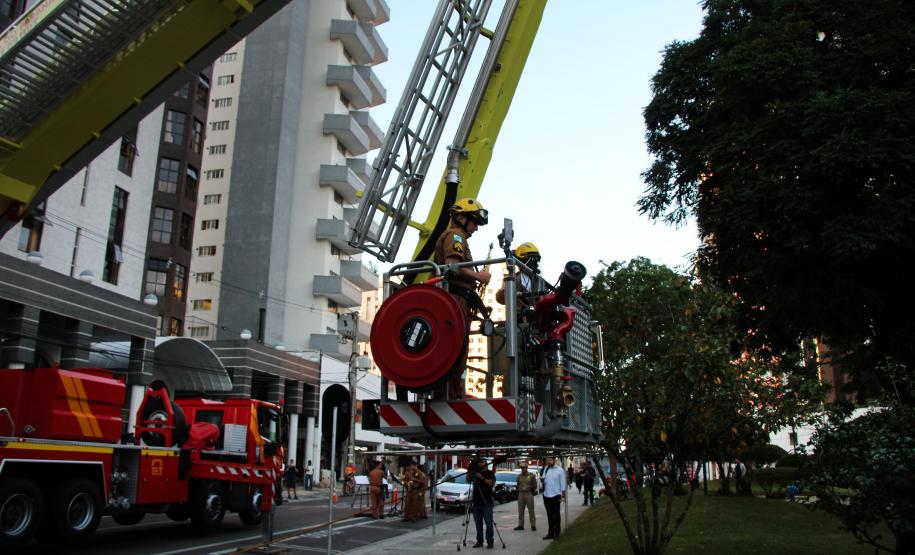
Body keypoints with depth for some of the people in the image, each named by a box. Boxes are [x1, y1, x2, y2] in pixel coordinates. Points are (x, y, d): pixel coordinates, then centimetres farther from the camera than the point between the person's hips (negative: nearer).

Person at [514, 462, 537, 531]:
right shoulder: (519, 476, 12)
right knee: (520, 510, 5)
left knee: (531, 510, -5)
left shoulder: (531, 476, 0)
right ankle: (520, 525, 11)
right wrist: (518, 490, 6)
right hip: (521, 494, 4)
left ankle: (533, 525, 0)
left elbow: (535, 486, 1)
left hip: (528, 494, -4)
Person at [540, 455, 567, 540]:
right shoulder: (545, 469, 9)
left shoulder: (559, 470, -6)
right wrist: (542, 480, -8)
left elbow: (562, 483, -5)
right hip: (546, 495, 5)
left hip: (555, 495, -5)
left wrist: (563, 496, -8)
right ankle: (551, 533, 19)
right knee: (549, 515, 12)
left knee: (556, 515, 4)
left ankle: (556, 533, 12)